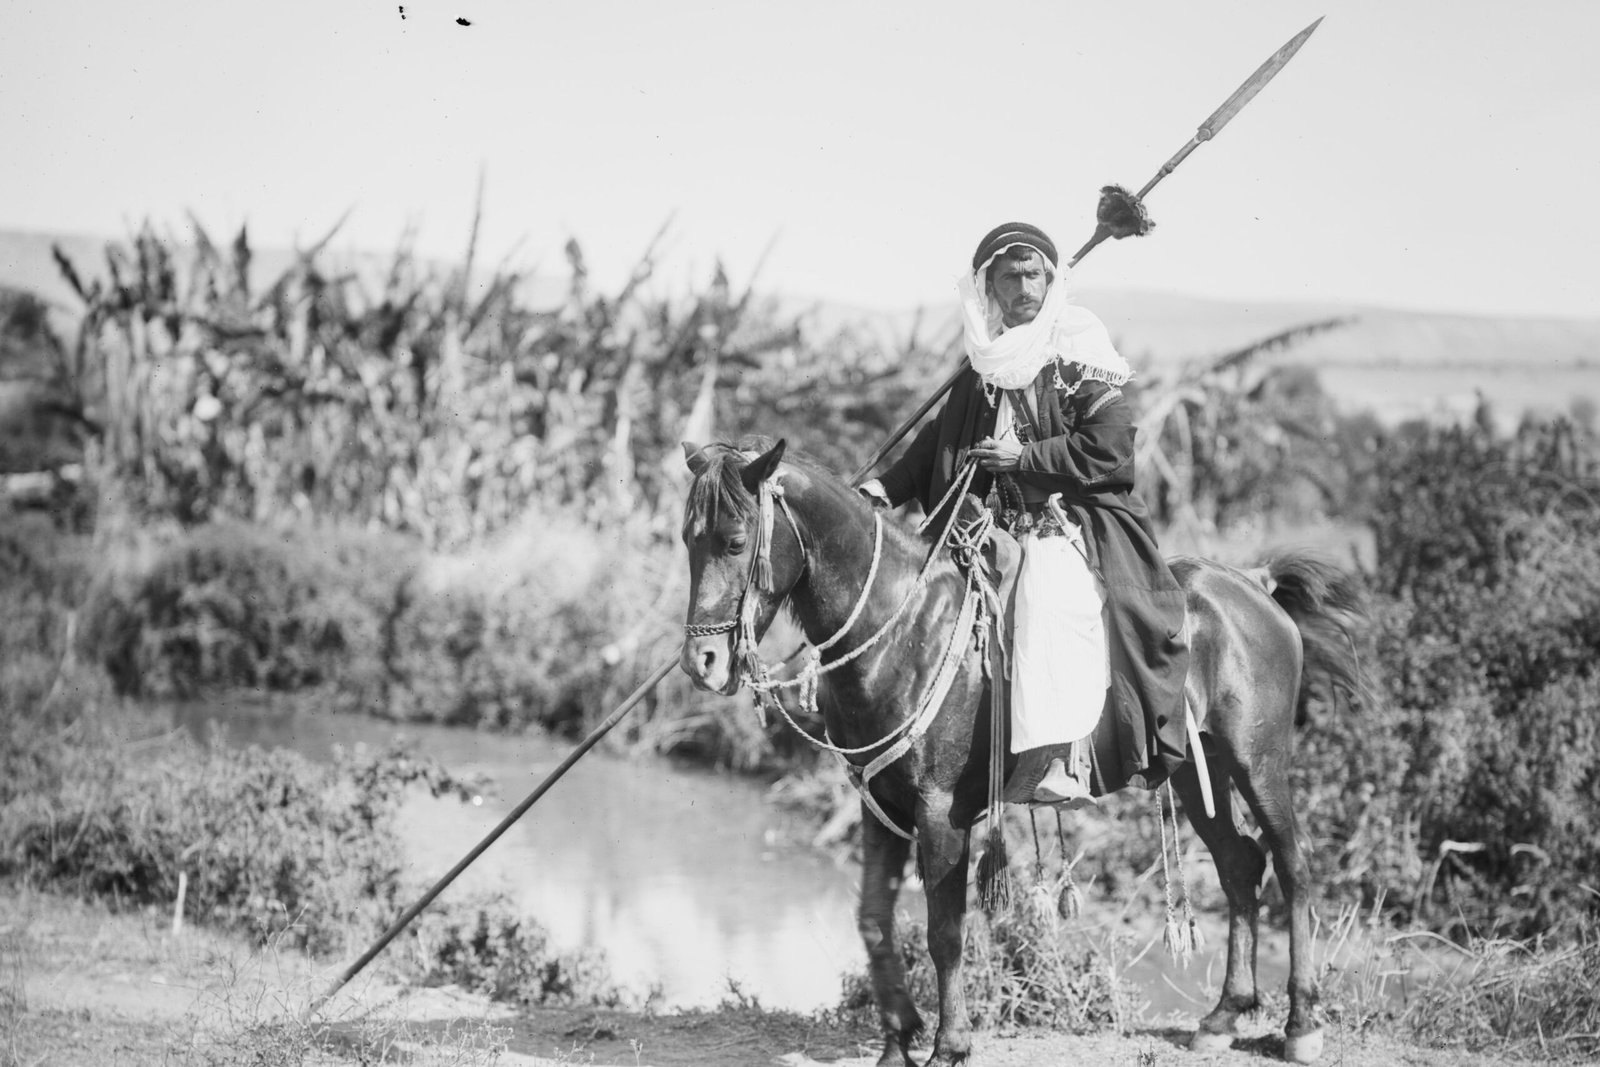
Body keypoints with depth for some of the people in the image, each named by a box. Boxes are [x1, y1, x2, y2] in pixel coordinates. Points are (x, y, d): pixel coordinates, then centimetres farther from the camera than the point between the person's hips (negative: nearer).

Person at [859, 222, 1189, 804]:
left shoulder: (1079, 357, -2)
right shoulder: (982, 364, 16)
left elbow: (1109, 450, -11)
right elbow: (940, 440, 23)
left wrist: (1023, 457, -15)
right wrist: (888, 486, 7)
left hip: (1076, 522, -8)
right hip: (998, 529, 8)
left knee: (1049, 591, -36)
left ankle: (1057, 757, -45)